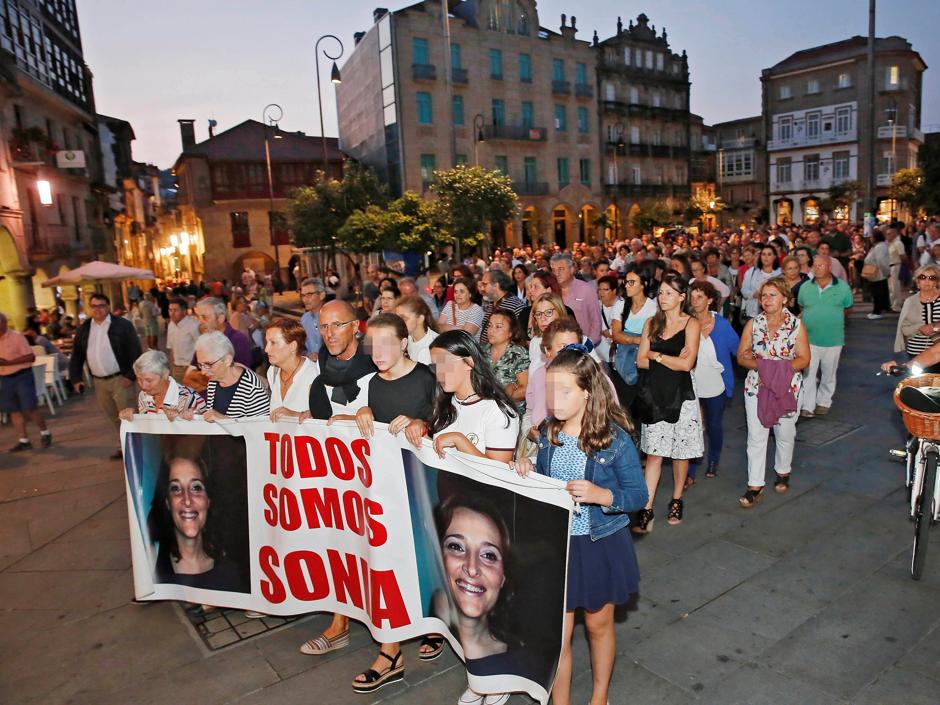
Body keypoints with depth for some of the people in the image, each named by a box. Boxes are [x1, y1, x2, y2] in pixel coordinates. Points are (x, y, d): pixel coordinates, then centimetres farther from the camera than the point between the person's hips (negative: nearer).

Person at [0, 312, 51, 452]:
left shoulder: (17, 337, -9)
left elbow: (31, 357, -14)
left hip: (22, 376, -6)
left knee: (30, 408, -6)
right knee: (14, 411, 7)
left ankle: (45, 433, 13)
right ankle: (23, 441, 13)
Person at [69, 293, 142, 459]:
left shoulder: (123, 325, -8)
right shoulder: (84, 329, 9)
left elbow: (135, 352, -11)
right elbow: (76, 356, 13)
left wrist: (131, 375, -15)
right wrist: (76, 379, 6)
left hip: (120, 379, -6)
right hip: (99, 381, 6)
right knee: (113, 417, 14)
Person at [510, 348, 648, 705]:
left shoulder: (615, 438, -18)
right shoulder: (548, 434, -5)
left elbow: (639, 495, -13)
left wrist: (602, 495, -30)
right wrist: (527, 473, -12)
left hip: (601, 545, -2)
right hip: (556, 544, 3)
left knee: (599, 624, 21)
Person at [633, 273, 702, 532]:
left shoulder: (691, 324, -3)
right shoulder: (652, 323, 9)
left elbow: (687, 364, -14)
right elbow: (641, 361, 3)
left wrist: (656, 355, -4)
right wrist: (671, 360, -6)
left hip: (680, 394, -3)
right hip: (653, 393, 3)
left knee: (680, 451, 8)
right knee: (653, 452, 2)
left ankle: (677, 501, 28)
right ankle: (647, 510, 3)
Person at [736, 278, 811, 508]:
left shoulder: (796, 324, -2)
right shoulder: (753, 324, 1)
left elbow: (804, 359, -4)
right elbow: (742, 356, -1)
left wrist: (784, 367, -22)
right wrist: (760, 364, -20)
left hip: (788, 387, 0)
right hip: (757, 387, 1)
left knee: (785, 434, 14)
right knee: (756, 436, -1)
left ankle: (783, 472, 40)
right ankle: (755, 486, 5)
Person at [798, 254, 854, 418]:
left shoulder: (843, 287, -5)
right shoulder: (805, 287, -1)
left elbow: (847, 309, 7)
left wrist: (833, 318, 2)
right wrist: (812, 319, 6)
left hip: (833, 340, 0)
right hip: (809, 339, 0)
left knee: (828, 374, 14)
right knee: (808, 374, 0)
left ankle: (824, 402, 30)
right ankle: (807, 406, 6)